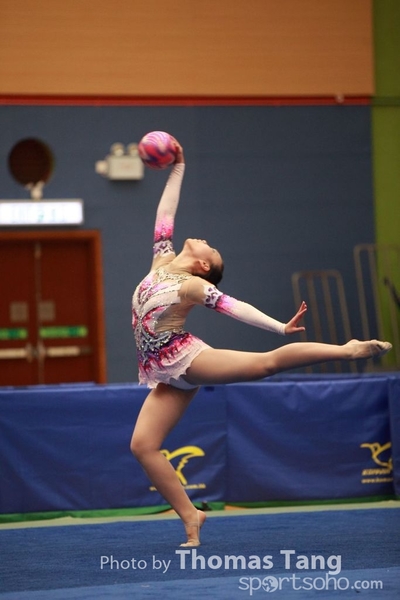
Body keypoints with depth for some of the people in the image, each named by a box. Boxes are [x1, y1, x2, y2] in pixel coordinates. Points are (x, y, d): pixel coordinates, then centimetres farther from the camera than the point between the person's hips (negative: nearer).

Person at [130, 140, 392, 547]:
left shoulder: (194, 286, -3)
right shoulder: (162, 261, 13)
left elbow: (235, 308, -9)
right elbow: (165, 216, 20)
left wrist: (281, 328, -18)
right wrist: (177, 171, 26)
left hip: (186, 359, -6)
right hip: (168, 375, 6)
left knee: (264, 363, -19)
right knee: (142, 445, -6)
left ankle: (349, 350, -15)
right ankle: (190, 515, -2)